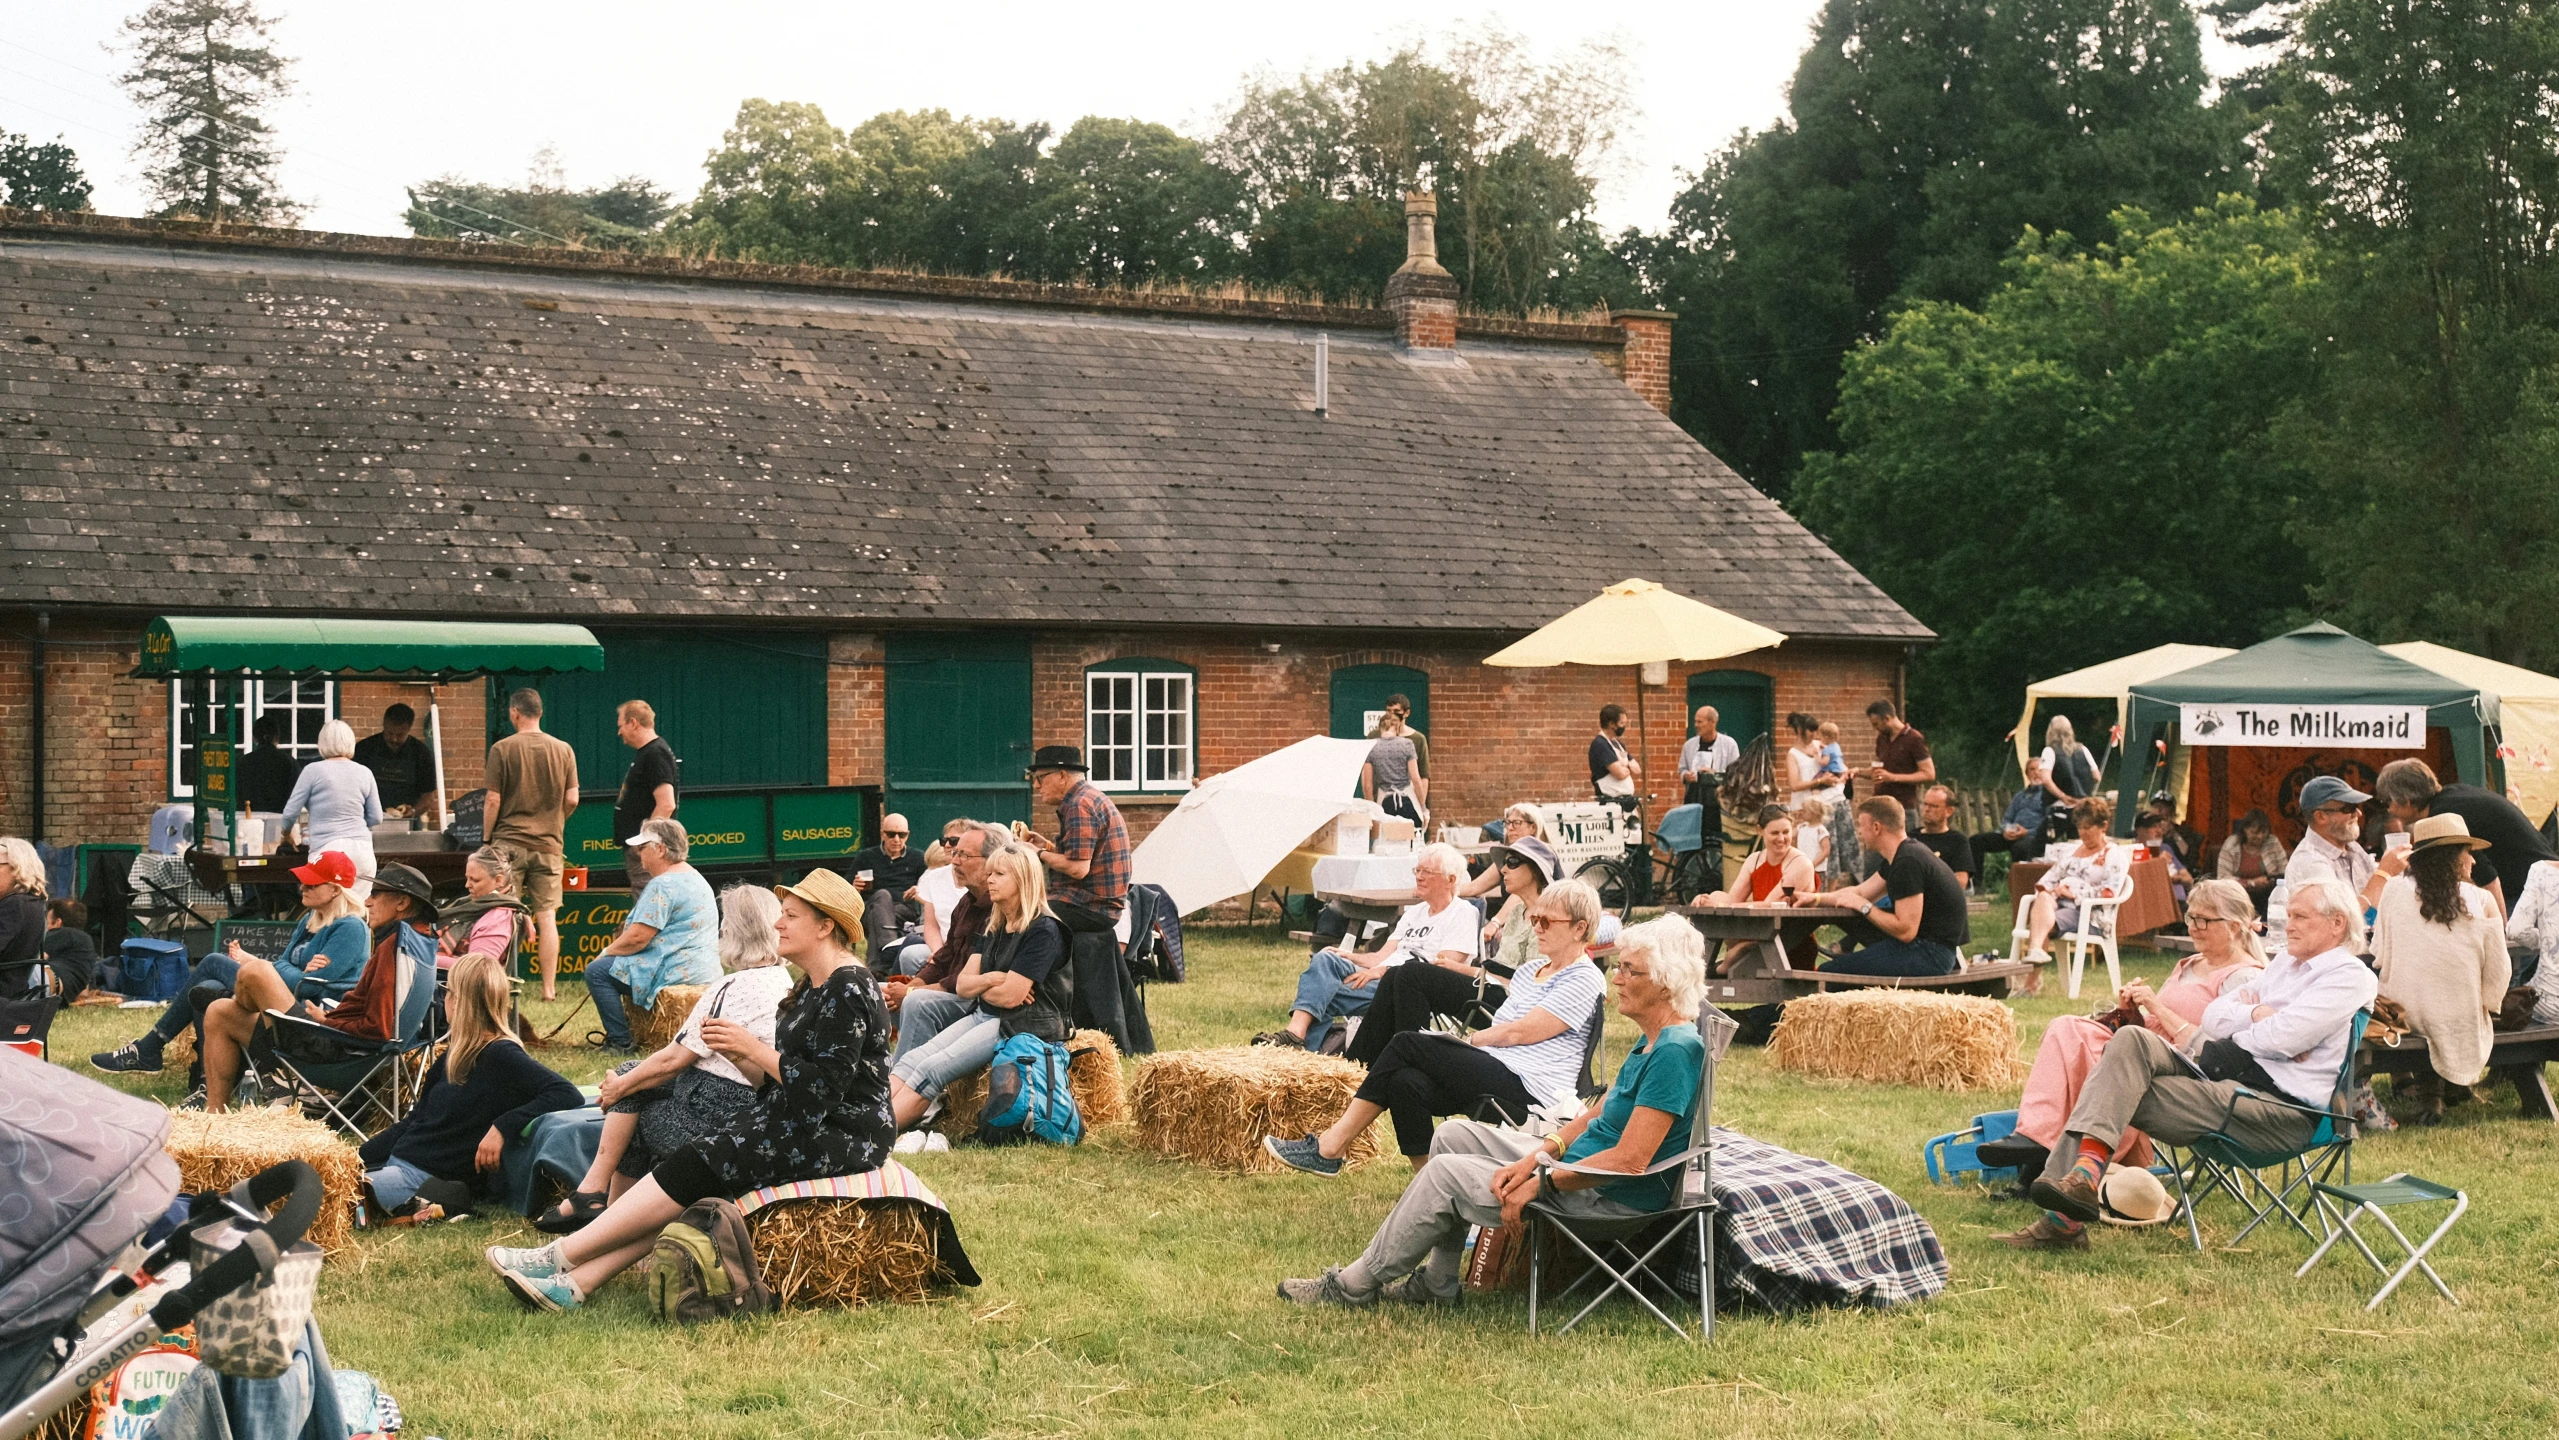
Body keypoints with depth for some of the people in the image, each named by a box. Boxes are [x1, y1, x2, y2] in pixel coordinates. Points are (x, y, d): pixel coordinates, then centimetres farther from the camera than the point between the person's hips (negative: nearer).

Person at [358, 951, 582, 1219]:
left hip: (427, 1176, -9)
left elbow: (569, 1096, -22)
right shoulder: (455, 1055, 16)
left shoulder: (501, 1056, -12)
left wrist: (502, 1127, -27)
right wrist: (359, 1154, 13)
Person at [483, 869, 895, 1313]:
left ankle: (557, 1256, -14)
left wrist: (754, 1049, -15)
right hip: (806, 1126, 9)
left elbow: (825, 1087, -21)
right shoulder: (811, 988, 17)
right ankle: (577, 1282, -19)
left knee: (693, 1168, -17)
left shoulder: (848, 989, -14)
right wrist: (739, 1055, -2)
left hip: (842, 1135, -9)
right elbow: (778, 1080, 16)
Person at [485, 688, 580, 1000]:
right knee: (547, 917, 3)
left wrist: (487, 838, 6)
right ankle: (549, 988, 2)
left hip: (509, 842, -2)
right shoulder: (563, 751, 3)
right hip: (548, 845, 2)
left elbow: (493, 801, -6)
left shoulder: (502, 749, -5)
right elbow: (572, 800, 2)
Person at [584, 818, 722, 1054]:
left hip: (676, 971, -11)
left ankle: (619, 1042, -9)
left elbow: (637, 937, -20)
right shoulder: (694, 877, 16)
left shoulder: (663, 884, -17)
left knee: (597, 971, -9)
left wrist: (606, 953, -3)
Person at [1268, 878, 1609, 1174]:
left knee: (1408, 1045, -18)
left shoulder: (1585, 980, -4)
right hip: (1492, 1073, 9)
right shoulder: (1530, 970, 24)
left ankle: (1330, 1147, -17)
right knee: (1406, 1083, -20)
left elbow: (1520, 1032, -10)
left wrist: (1465, 1041, -1)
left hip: (1529, 1089, -8)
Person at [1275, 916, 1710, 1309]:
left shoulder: (1675, 1051, -25)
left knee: (1445, 1174, -9)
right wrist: (1537, 1155, -4)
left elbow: (1631, 1160, -28)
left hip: (1615, 1197, -11)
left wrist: (1540, 1183, -22)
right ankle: (1436, 1283, 13)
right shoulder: (1652, 1040, 8)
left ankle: (1356, 1284, 6)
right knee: (1454, 1135, 12)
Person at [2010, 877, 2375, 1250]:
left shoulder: (2350, 976, -1)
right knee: (2131, 1040, -17)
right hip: (2221, 1079, 8)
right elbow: (2213, 1018, 16)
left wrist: (2236, 1023, 3)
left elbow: (2281, 1038, -15)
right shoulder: (2285, 962, 26)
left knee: (2125, 1092, -21)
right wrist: (2257, 1014, -2)